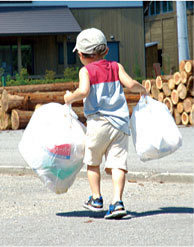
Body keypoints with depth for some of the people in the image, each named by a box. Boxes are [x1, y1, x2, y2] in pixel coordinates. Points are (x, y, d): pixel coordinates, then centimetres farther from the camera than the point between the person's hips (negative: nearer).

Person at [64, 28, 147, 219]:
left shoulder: (86, 70, -2)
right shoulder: (116, 67, 9)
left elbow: (83, 91, -19)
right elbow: (130, 84, -3)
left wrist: (70, 98, -1)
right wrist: (141, 89, 17)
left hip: (98, 122, -3)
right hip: (120, 121, 3)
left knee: (92, 161, 17)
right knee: (117, 163, -2)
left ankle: (96, 199, 21)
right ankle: (117, 202, -15)